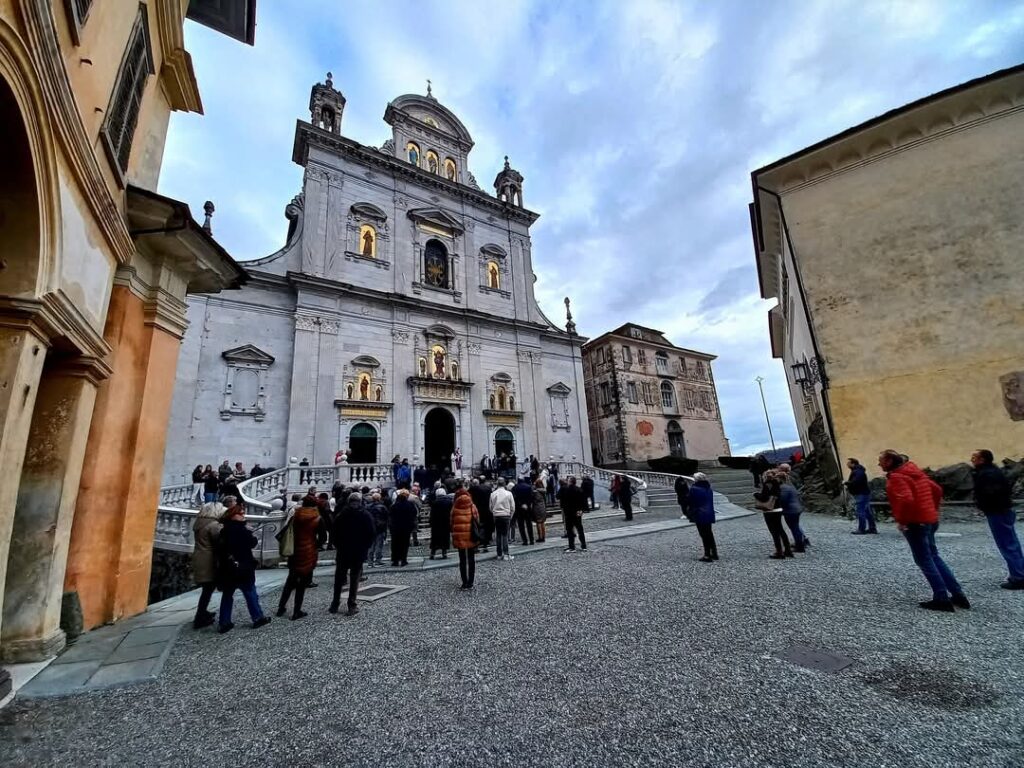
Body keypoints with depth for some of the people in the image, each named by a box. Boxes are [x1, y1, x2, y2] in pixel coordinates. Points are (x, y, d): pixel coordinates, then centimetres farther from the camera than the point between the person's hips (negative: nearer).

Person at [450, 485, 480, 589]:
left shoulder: (455, 509, -6)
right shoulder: (473, 507, -2)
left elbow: (452, 524, -4)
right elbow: (478, 522, 1)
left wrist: (453, 538, 6)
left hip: (460, 538, -1)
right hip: (472, 538, 1)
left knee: (462, 561, 10)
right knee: (471, 560, 13)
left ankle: (465, 583, 11)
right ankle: (470, 583, 16)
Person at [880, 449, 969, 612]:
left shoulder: (896, 477, -19)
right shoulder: (914, 472, 11)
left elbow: (906, 499, -31)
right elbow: (937, 489, 18)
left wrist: (902, 520, -18)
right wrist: (932, 509, 21)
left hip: (915, 523, -9)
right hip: (929, 520, 10)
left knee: (924, 561, 2)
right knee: (934, 557, 20)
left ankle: (942, 599, 5)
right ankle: (958, 595, 24)